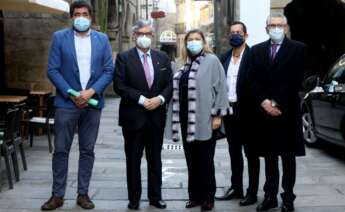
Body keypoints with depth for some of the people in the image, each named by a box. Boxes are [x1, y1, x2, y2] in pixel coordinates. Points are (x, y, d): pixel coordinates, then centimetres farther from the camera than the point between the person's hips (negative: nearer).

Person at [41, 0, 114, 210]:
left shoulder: (102, 39, 7)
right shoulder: (60, 37, 2)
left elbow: (109, 71, 2)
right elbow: (52, 70, -3)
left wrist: (91, 91, -12)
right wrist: (71, 94, -12)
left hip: (92, 103, 2)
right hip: (66, 102, -1)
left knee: (87, 151, 7)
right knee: (61, 150, 2)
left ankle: (83, 194, 17)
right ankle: (58, 195, 12)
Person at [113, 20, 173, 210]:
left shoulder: (162, 58, 9)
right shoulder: (124, 58, -2)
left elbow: (170, 84, 6)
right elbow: (119, 86, -10)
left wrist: (160, 98, -12)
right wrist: (141, 99, -16)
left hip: (157, 117, 3)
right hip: (133, 116, -3)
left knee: (155, 159, 11)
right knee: (133, 159, 6)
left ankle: (155, 196, 22)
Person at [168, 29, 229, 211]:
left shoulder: (212, 61, -4)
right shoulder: (186, 64, 15)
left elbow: (220, 87, -9)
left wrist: (217, 115, -13)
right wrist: (177, 117, 14)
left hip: (204, 120, -6)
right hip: (187, 119, 6)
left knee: (205, 160, 2)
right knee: (191, 160, 11)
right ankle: (195, 195, 22)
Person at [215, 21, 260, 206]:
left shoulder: (252, 56, -8)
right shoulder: (225, 58, 11)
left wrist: (254, 107, -16)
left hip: (246, 111, -6)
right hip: (229, 110, 6)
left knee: (251, 153, 4)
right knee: (234, 152, 14)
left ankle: (252, 192, 11)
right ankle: (236, 188, 25)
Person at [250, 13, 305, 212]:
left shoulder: (297, 48, -1)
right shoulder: (257, 50, 11)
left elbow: (296, 81, -9)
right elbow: (254, 80, 5)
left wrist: (276, 102, -14)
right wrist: (264, 102, -10)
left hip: (287, 111, -3)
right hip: (264, 111, 3)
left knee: (288, 156, 5)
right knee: (269, 156, 10)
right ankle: (270, 196, 18)